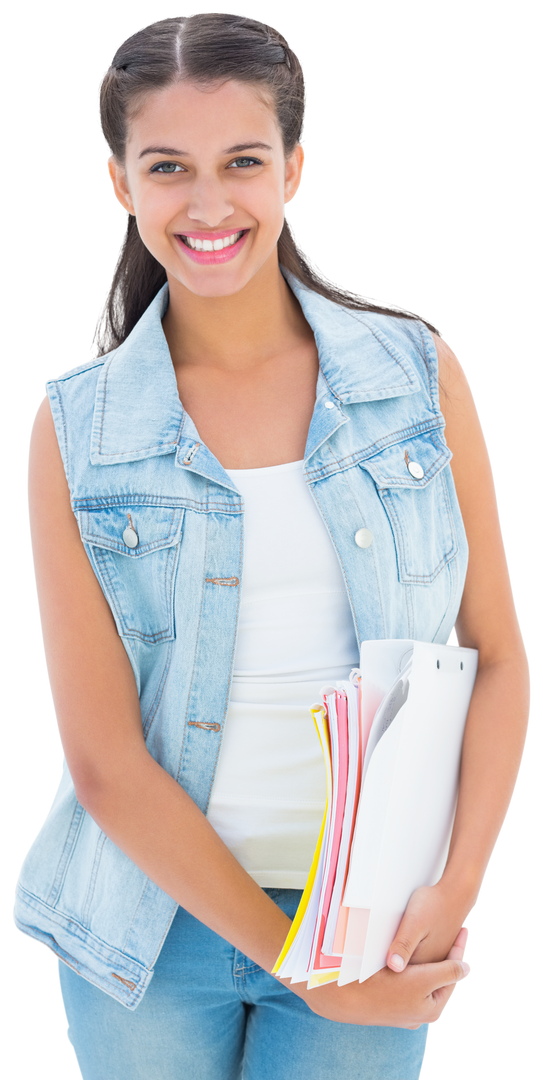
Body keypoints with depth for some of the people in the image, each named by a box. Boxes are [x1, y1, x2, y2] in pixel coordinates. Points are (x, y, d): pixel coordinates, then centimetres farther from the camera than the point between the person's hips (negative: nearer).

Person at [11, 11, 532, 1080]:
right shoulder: (75, 427, -6)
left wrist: (455, 891, -13)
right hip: (155, 918, 0)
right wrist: (298, 964, -12)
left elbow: (497, 659, 0)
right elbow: (104, 760, -9)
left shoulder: (419, 370, -3)